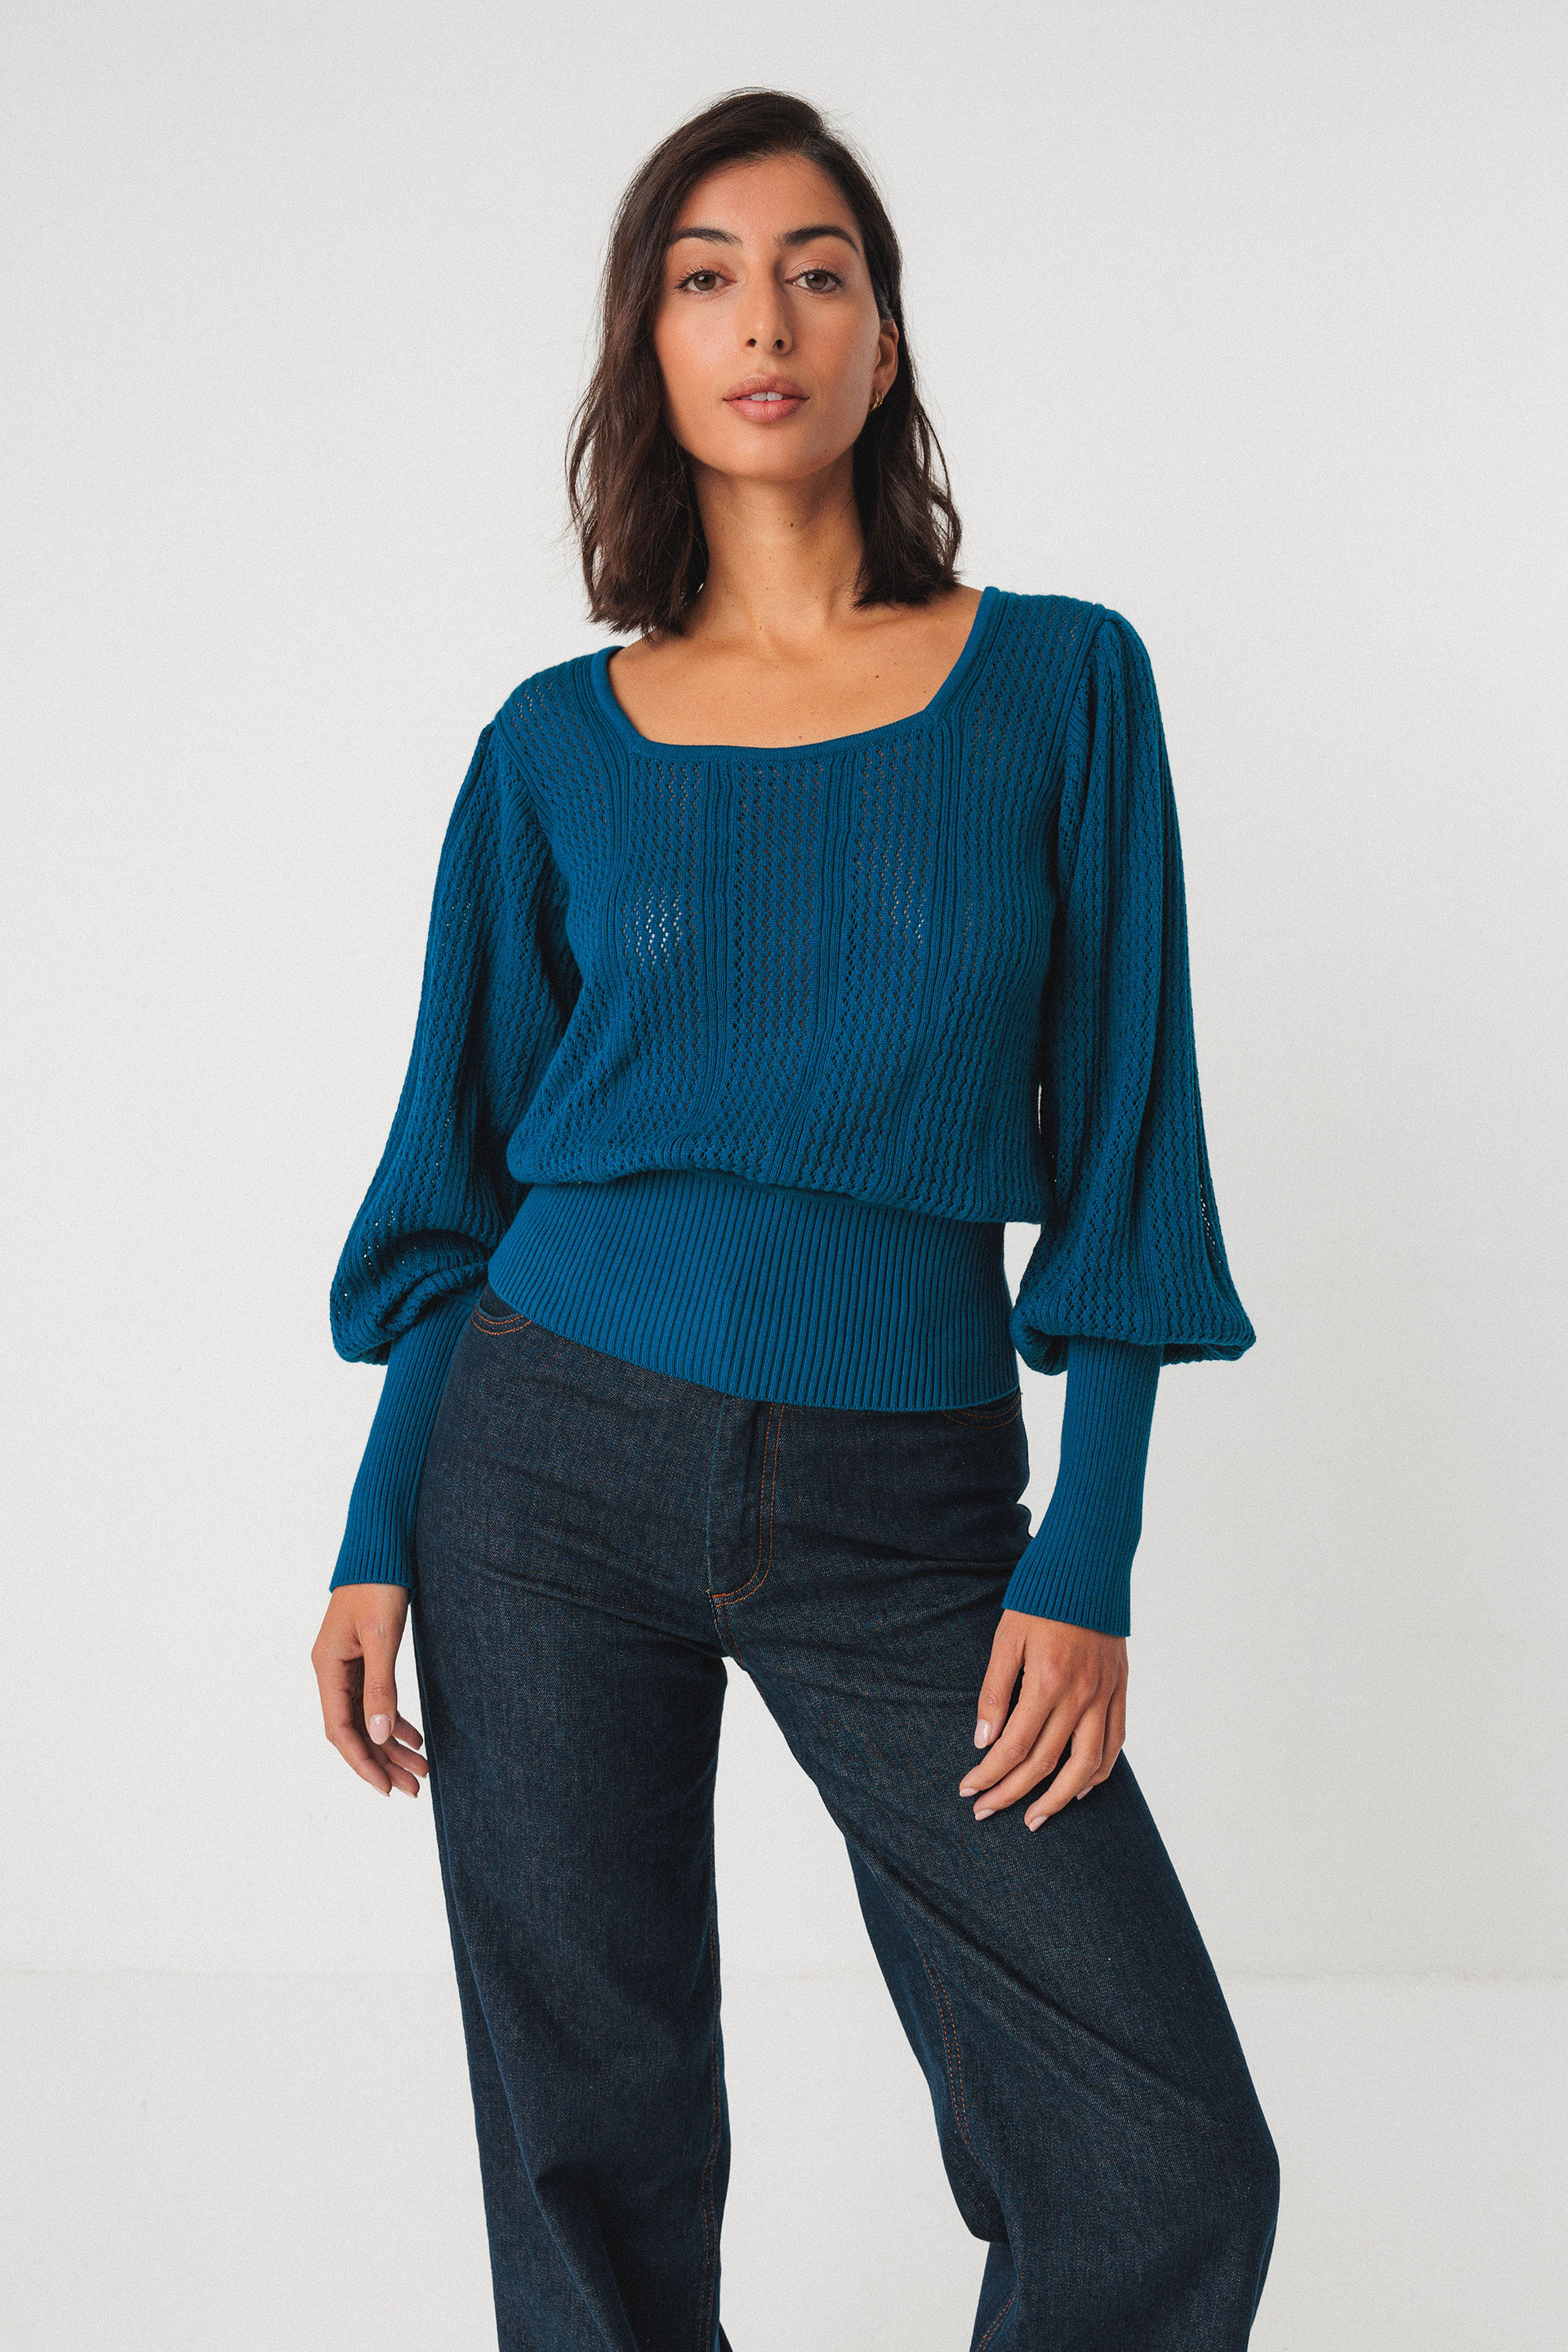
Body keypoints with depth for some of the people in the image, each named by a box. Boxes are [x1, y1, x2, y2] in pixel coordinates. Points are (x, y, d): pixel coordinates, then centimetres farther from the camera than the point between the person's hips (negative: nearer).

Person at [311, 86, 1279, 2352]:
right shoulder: (561, 743, 4)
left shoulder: (1062, 679, 1)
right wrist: (378, 1543, 2)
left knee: (1170, 2163, -5)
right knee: (591, 2138, 10)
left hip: (906, 1507, 0)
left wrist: (1086, 1564, -7)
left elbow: (1121, 1143, 0)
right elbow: (464, 1168, 8)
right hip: (557, 1466, 1)